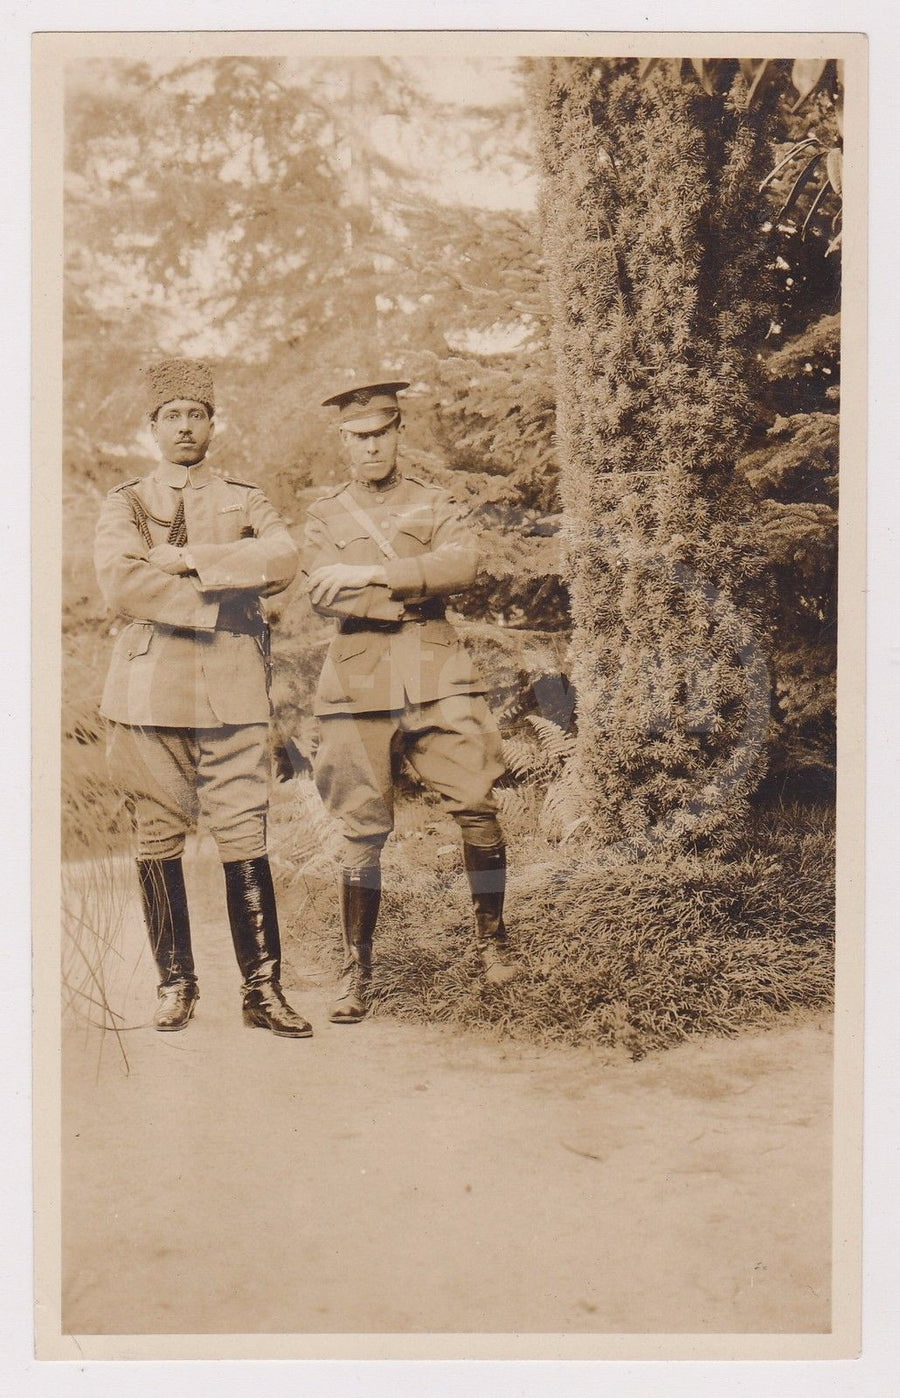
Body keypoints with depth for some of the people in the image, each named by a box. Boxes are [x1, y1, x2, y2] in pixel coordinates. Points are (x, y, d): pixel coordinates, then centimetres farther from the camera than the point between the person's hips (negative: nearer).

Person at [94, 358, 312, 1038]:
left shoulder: (246, 500, 15)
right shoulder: (125, 503, 11)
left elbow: (284, 559, -7)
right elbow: (121, 582, -9)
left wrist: (187, 558, -11)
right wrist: (220, 604, -10)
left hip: (233, 685, 0)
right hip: (152, 683, 0)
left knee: (244, 835, -4)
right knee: (159, 839, 3)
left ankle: (263, 987, 2)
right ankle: (176, 984, 14)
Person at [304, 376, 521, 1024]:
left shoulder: (434, 503, 13)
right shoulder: (325, 514, 15)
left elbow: (464, 563, -8)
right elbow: (322, 593, -2)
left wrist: (372, 572, -16)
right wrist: (413, 593, -13)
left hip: (437, 673, 0)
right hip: (360, 679, 0)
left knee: (477, 804, -10)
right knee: (362, 830, 1)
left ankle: (493, 940, 9)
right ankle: (357, 969, 12)